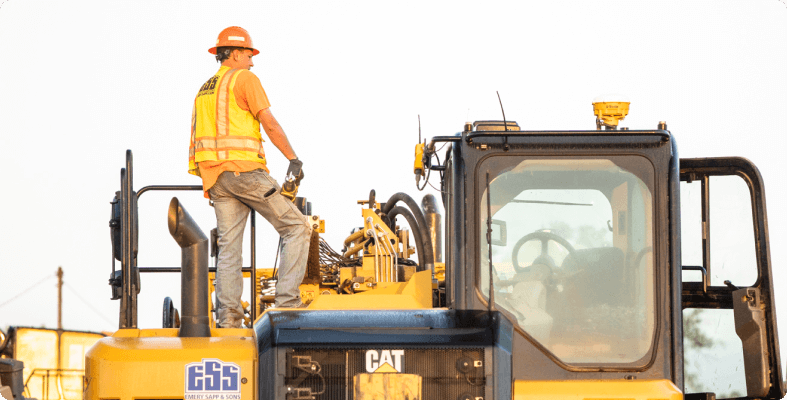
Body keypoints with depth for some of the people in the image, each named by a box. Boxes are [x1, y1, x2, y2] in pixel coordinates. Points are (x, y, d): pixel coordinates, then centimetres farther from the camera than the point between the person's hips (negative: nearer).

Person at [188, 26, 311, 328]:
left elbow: (196, 140, 25)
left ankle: (228, 319, -7)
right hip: (244, 170, -8)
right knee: (296, 227, -2)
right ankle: (287, 303, -12)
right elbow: (270, 124, -10)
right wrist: (294, 159, -4)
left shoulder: (204, 90, 22)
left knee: (229, 247, 4)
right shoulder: (244, 78, -2)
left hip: (215, 176, 8)